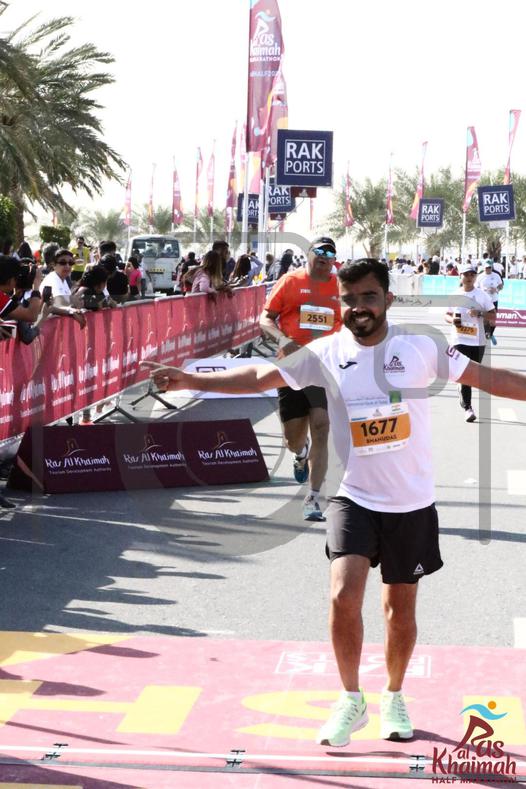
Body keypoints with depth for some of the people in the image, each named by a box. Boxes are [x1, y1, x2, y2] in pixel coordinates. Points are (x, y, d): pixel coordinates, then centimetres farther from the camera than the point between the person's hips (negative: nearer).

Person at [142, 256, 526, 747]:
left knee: (400, 608, 11)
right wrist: (192, 381, -15)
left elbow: (484, 377, 1)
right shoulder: (325, 354, -5)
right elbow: (260, 376, -7)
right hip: (354, 499, 0)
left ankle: (393, 698, 36)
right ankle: (350, 702, 3)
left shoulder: (419, 347, -6)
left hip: (412, 503, 0)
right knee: (344, 595, -18)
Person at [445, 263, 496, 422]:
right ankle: (468, 408, -13)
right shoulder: (454, 295, 7)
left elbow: (493, 316, 1)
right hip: (459, 340, 0)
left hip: (477, 341, 0)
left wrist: (479, 313, -17)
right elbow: (447, 315, 15)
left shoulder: (482, 295, 1)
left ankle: (464, 400, 32)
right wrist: (452, 320, -7)